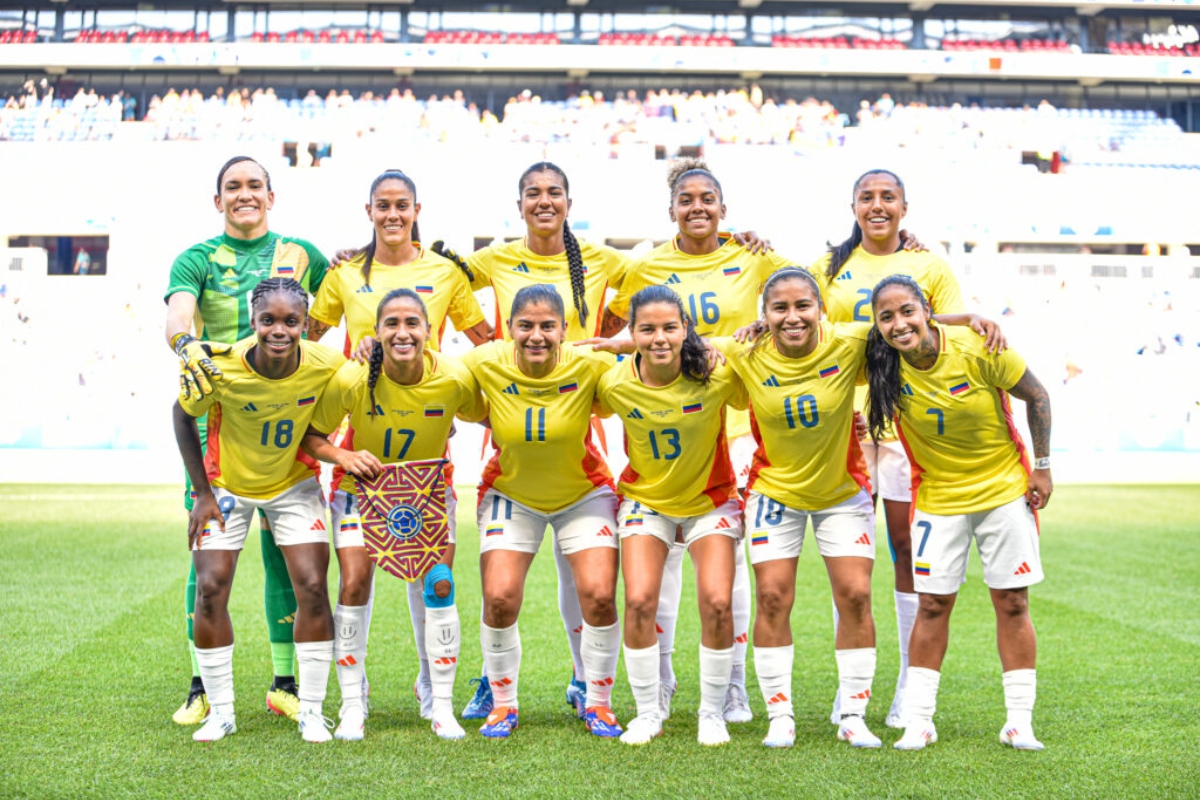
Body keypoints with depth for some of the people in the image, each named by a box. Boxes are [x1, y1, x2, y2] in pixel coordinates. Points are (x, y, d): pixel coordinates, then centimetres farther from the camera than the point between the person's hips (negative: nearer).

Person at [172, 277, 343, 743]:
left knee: (313, 588, -8)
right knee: (210, 590, -6)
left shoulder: (325, 366, -26)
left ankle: (312, 712, 6)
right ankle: (220, 712, 10)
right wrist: (202, 493, -9)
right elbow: (183, 414, -10)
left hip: (294, 484, 1)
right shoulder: (221, 368, -29)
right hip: (227, 485, -1)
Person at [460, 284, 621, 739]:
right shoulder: (485, 364, -21)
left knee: (599, 596, -11)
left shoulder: (588, 365, -23)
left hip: (584, 493, 0)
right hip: (511, 494, 1)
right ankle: (503, 704, 13)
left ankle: (597, 703, 12)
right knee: (499, 598, -11)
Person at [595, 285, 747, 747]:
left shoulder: (717, 376, -22)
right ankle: (647, 713, 6)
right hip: (645, 498, 1)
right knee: (639, 600, -14)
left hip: (711, 499, -1)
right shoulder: (616, 384, -17)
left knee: (717, 603, -14)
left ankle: (712, 713, 7)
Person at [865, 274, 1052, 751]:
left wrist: (1042, 466, -6)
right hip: (938, 497, 2)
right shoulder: (882, 364, -15)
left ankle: (1019, 720, 11)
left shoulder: (978, 349, -21)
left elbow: (1036, 396, -9)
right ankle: (919, 720, 9)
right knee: (933, 604, 1)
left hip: (1005, 489, -1)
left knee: (1011, 603, 2)